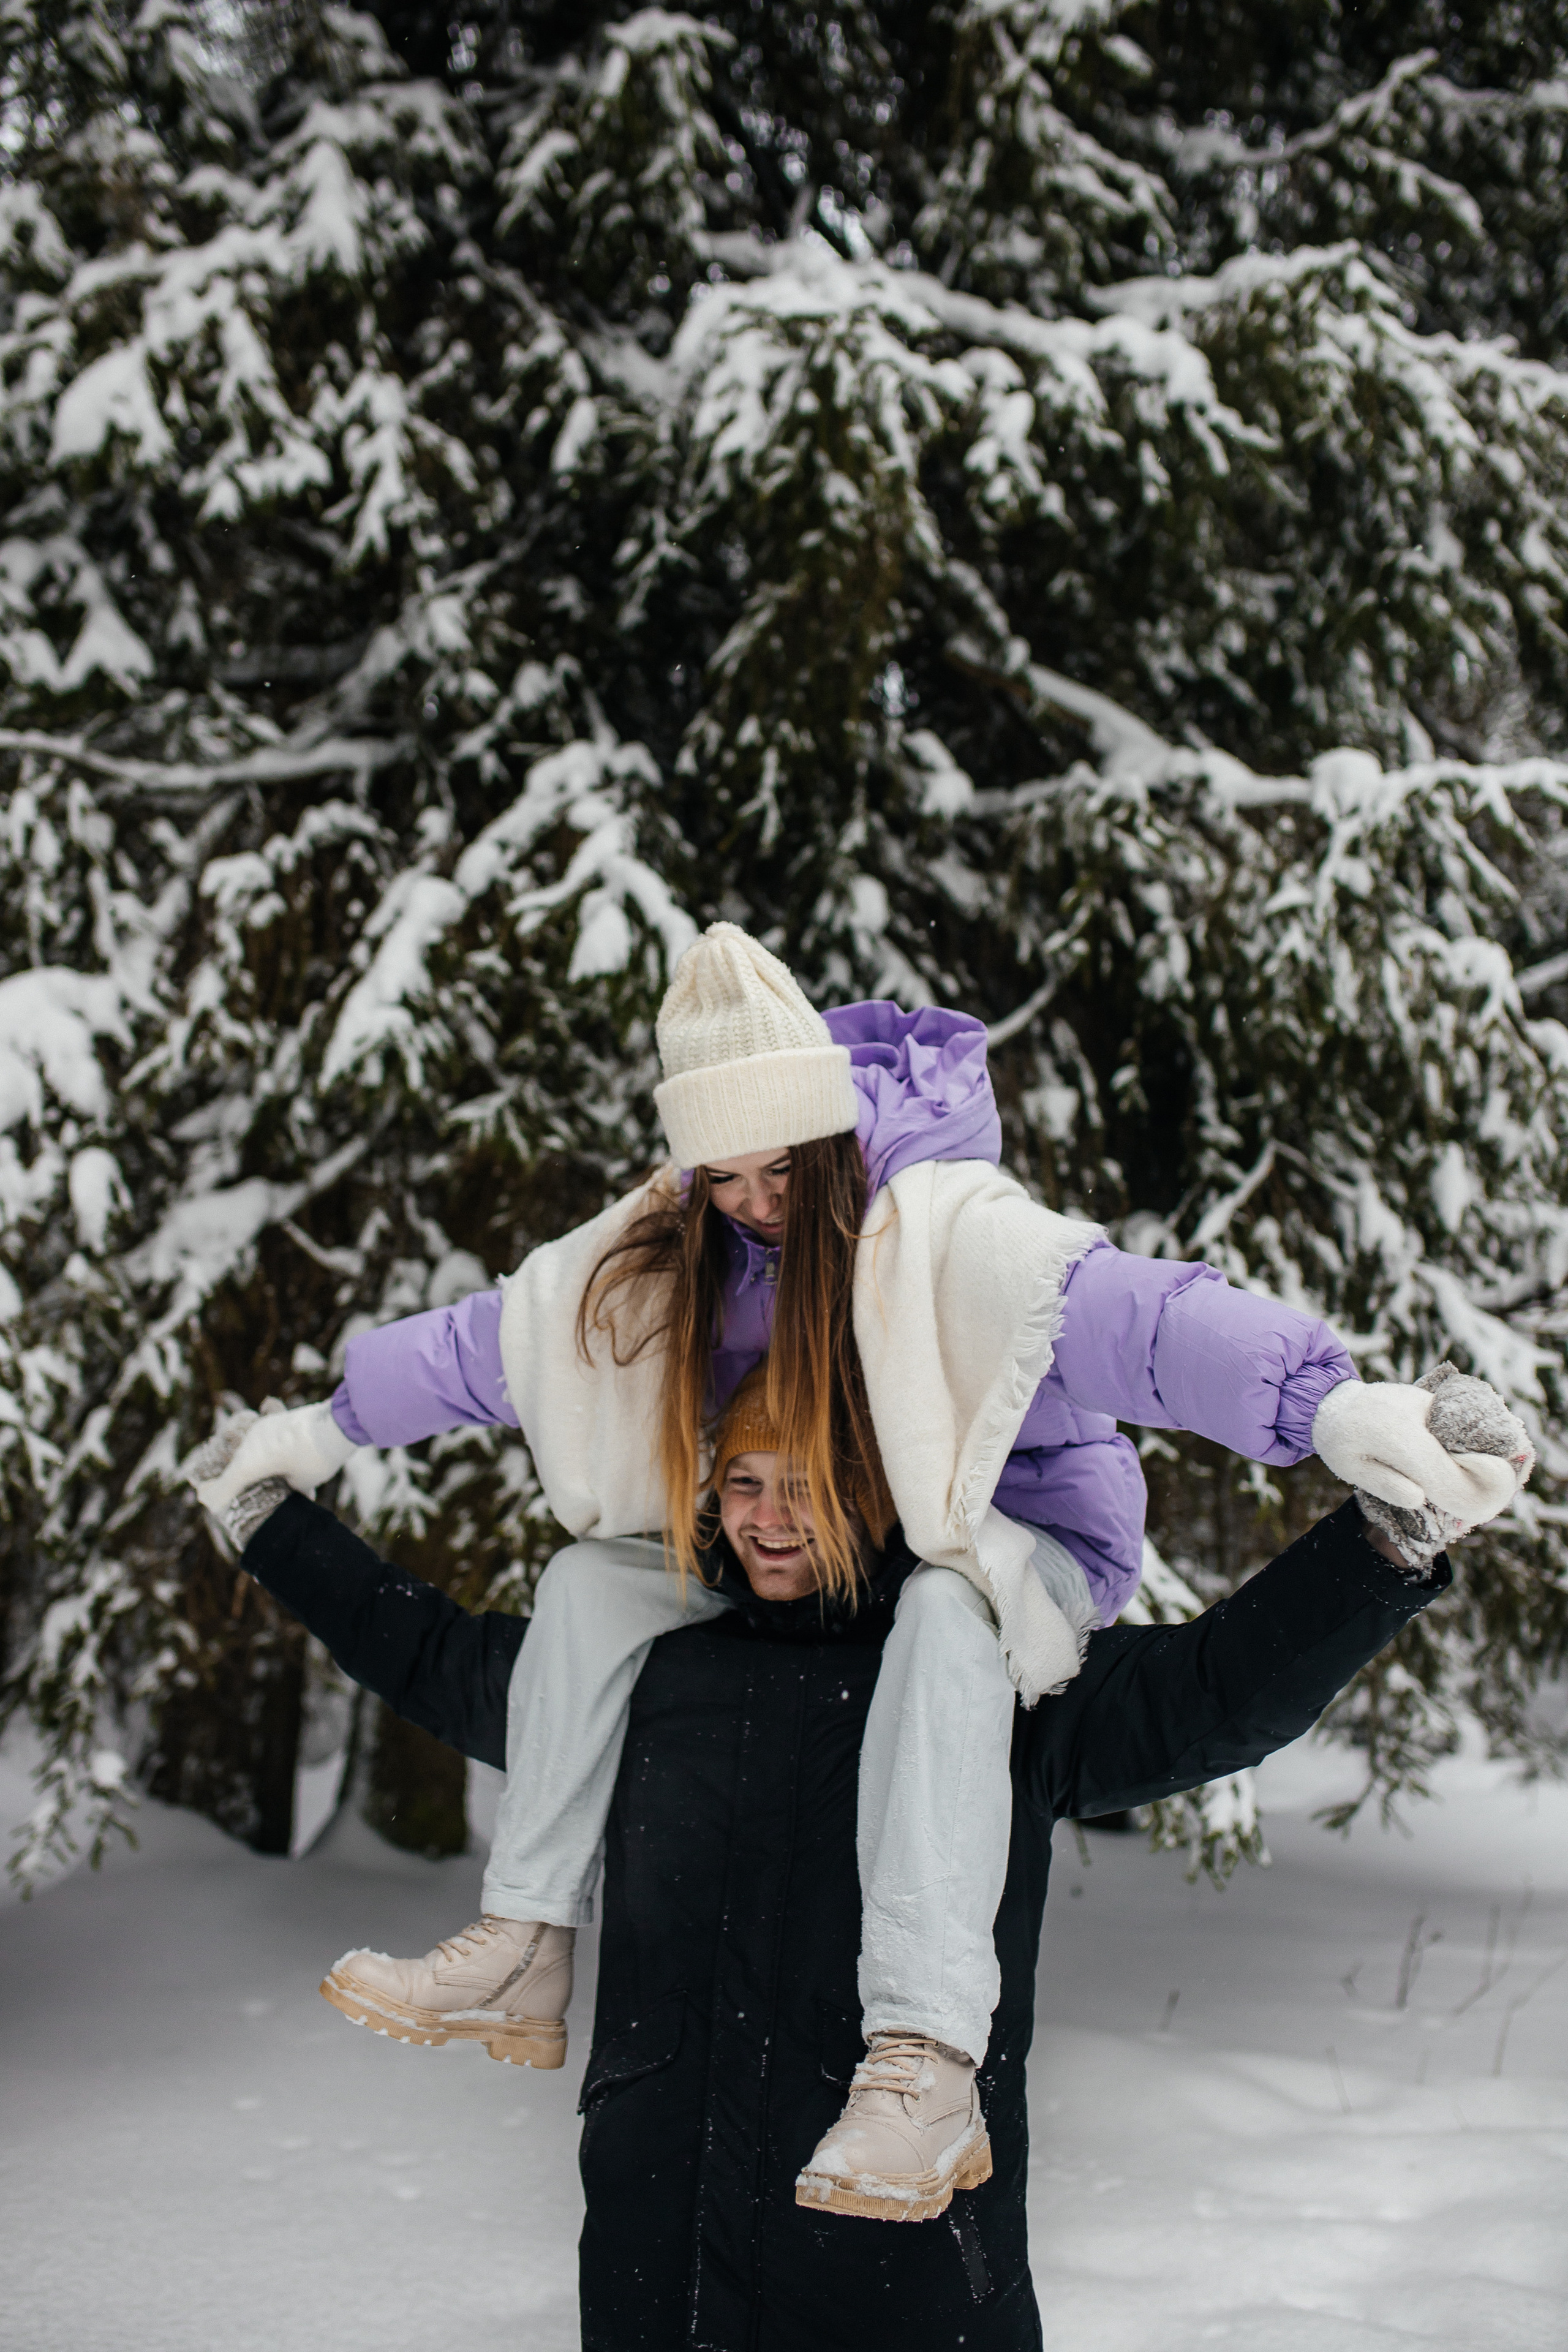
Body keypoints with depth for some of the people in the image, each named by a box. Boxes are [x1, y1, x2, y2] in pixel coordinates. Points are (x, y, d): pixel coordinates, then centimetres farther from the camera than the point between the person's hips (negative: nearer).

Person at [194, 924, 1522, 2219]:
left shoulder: (949, 1228, -26)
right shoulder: (666, 1250, -4)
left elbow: (1124, 1315, -44)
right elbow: (493, 1342, 7)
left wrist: (1329, 1402, -59)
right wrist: (326, 1431, 12)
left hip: (1018, 1543, -7)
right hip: (812, 1568, 7)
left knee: (944, 1609, -41)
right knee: (592, 1578, -8)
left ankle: (927, 2062, -52)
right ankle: (525, 1951, -6)